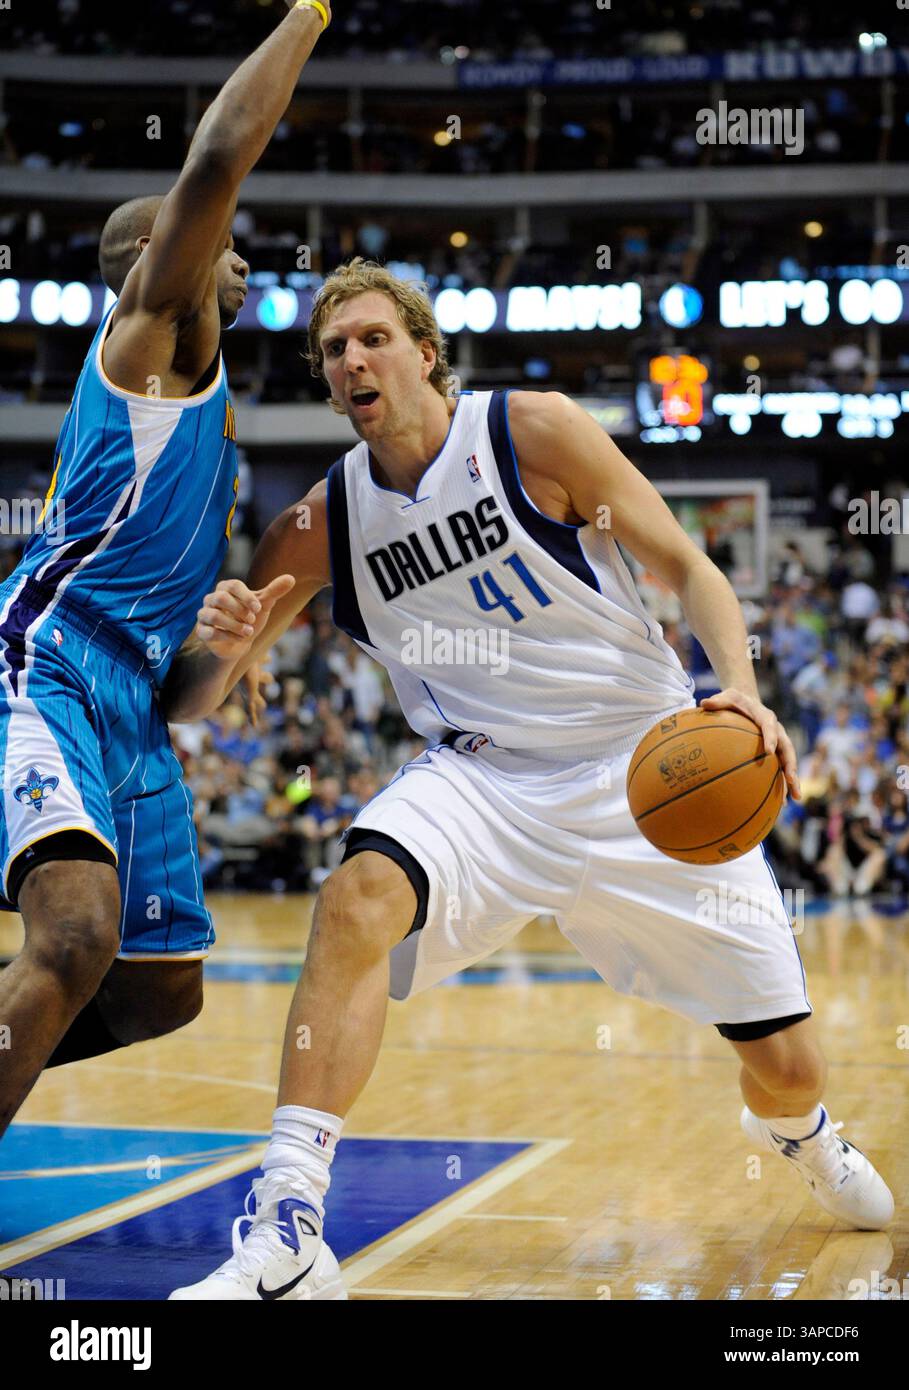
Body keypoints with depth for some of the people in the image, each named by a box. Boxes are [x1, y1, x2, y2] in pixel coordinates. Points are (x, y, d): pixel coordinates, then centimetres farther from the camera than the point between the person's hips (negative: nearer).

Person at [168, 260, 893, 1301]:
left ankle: (794, 1131, 45)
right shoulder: (322, 524, -1)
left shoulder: (530, 431, -10)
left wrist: (741, 688, -27)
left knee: (784, 1063, 4)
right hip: (484, 775, 1)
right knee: (356, 899, -32)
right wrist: (227, 651, -22)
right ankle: (286, 1234, -31)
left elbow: (687, 567, -8)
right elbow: (193, 699, 2)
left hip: (647, 764, -1)